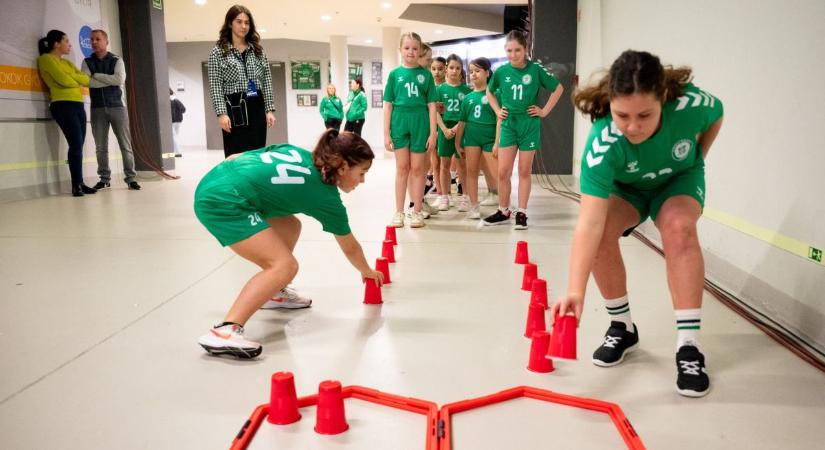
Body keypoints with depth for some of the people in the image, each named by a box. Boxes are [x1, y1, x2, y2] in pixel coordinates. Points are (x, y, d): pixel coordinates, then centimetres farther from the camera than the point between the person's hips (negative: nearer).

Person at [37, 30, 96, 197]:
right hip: (63, 106, -7)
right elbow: (63, 80, -10)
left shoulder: (67, 62, 24)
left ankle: (80, 183, 3)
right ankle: (76, 185, -13)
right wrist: (77, 81, 8)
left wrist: (71, 77, -1)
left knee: (78, 146, 2)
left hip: (78, 105, 7)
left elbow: (87, 80, 14)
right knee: (76, 145, -15)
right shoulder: (46, 59, 1)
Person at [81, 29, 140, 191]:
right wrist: (111, 80, -8)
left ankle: (130, 178, 2)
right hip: (97, 108, 2)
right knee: (101, 147, 3)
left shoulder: (117, 60, 5)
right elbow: (87, 81, -8)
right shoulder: (87, 62, 9)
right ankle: (104, 179, 10)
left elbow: (120, 80, -12)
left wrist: (97, 75, -7)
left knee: (125, 144, -2)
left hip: (117, 106, -2)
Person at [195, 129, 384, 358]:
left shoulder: (294, 151, 17)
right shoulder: (327, 197, 3)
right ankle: (224, 331, -24)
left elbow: (233, 158, 16)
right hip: (224, 201, -9)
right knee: (285, 266, -13)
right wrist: (368, 271, 36)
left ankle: (272, 293, 36)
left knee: (290, 227, 22)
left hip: (210, 184, 9)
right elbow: (350, 248, 19)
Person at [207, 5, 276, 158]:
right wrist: (221, 113, -15)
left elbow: (267, 82, 11)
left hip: (257, 107, 4)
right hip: (234, 108, -3)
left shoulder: (258, 50, 13)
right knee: (235, 155, -2)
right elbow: (215, 86, -4)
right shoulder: (218, 51, 2)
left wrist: (270, 109, 2)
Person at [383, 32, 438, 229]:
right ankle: (399, 212, 13)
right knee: (402, 168, 6)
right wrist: (386, 133, 0)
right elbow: (388, 105, 4)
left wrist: (433, 132, -4)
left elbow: (431, 105, 2)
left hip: (420, 124, -1)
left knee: (417, 168, 6)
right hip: (399, 123, 1)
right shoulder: (394, 74, 4)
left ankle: (417, 212, 14)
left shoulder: (425, 74, 3)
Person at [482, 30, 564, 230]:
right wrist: (497, 110, 7)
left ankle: (521, 213, 12)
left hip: (529, 124, -2)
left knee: (525, 171, 5)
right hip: (508, 124, 2)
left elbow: (558, 88, 4)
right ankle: (503, 212, 15)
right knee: (503, 172, 1)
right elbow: (489, 92, 19)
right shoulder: (501, 71, -1)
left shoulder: (536, 69, -7)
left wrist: (545, 111, -1)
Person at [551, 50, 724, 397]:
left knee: (678, 226, -31)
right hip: (624, 187, 0)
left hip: (679, 180, 1)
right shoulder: (603, 144, -40)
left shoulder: (691, 103, -34)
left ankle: (689, 346, -23)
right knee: (601, 231, -28)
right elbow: (589, 222, -46)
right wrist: (575, 291, -54)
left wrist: (697, 160, -4)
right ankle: (622, 327, -4)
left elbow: (717, 116, -6)